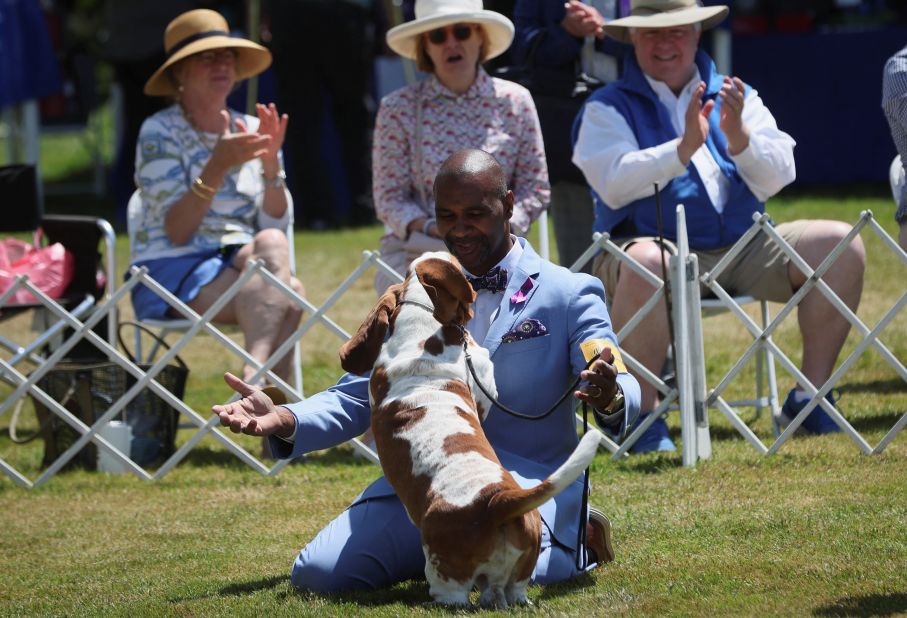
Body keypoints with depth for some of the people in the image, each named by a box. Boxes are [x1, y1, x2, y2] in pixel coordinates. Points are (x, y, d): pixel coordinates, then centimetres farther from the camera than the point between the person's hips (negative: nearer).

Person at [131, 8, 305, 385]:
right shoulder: (160, 132, -3)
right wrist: (218, 166, -25)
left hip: (242, 267, 5)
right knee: (288, 295, -30)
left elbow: (276, 225, 5)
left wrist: (270, 163, -11)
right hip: (171, 271, -5)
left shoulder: (251, 130, 12)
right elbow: (176, 232, -13)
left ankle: (255, 380, -43)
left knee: (272, 242, -31)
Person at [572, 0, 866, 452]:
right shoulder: (608, 108, 5)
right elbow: (614, 185, -13)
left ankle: (809, 397, -8)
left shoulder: (735, 97, 16)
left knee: (841, 246, -15)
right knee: (646, 262, -40)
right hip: (658, 243, -4)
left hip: (741, 246, 4)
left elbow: (778, 177, 3)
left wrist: (739, 137, -16)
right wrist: (683, 148, -24)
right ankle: (641, 416, -30)